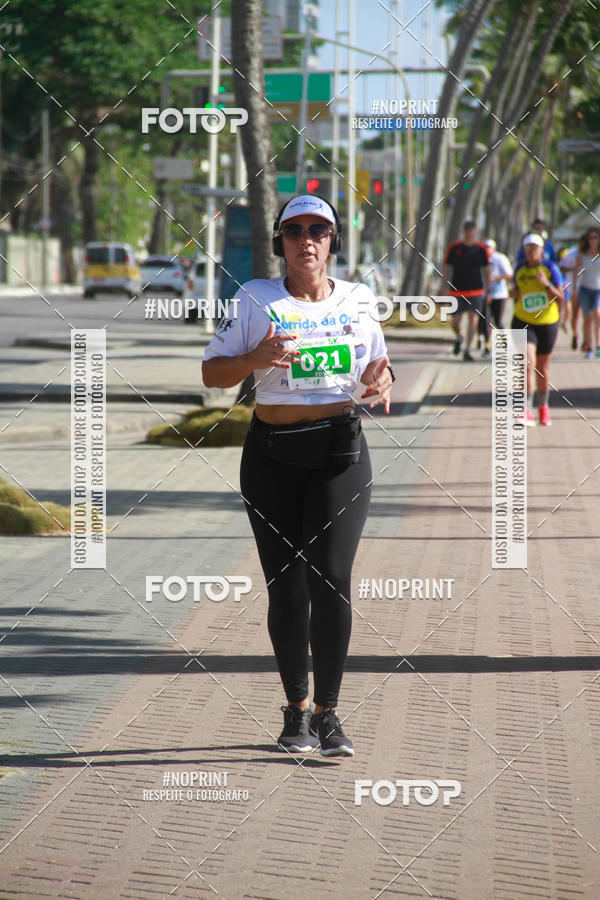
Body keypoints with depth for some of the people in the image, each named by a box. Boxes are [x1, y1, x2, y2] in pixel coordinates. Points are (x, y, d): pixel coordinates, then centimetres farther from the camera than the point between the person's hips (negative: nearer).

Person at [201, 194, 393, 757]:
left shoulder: (358, 300, 9)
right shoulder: (256, 299, 2)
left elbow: (375, 368, 19)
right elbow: (212, 373, 1)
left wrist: (381, 380, -5)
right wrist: (256, 359, -18)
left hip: (340, 451, 1)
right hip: (272, 454, 0)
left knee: (331, 580, -11)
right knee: (286, 586, 1)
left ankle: (327, 713, -2)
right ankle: (296, 711, 16)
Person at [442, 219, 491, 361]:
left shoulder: (481, 249, 2)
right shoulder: (454, 247, 0)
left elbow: (486, 271, 10)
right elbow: (445, 268, 5)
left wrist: (488, 291, 8)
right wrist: (444, 287, -3)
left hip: (476, 290, 0)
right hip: (457, 290, 0)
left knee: (473, 318, -10)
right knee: (455, 321, 0)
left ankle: (467, 350, -4)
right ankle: (459, 337, 34)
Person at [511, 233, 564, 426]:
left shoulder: (550, 268, -6)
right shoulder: (519, 269, 3)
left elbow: (560, 298, -7)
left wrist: (546, 285, -24)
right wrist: (515, 293, -4)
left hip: (547, 322, 0)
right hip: (523, 323, 0)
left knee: (543, 366, 14)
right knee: (528, 363, -17)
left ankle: (543, 406, 36)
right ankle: (527, 411, -21)